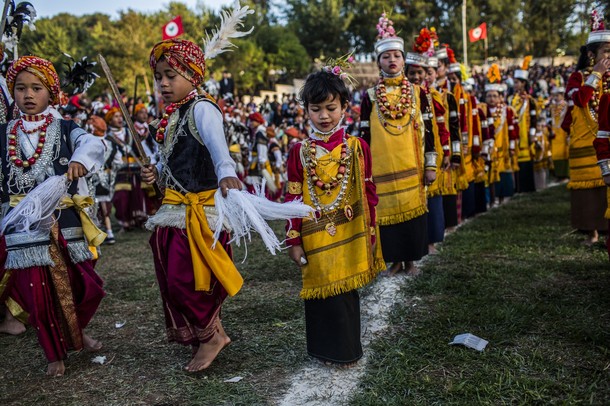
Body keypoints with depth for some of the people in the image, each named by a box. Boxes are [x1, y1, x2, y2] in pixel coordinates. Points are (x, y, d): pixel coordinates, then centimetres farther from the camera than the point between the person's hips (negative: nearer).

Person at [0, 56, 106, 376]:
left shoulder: (65, 129, 3)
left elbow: (92, 143, -18)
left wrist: (80, 160, -38)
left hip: (63, 221, 0)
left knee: (83, 285, 7)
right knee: (36, 293, 4)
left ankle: (74, 334, 39)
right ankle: (55, 353, 26)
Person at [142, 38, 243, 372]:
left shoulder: (202, 109, -13)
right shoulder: (172, 116, 14)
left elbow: (217, 145, -32)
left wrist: (227, 173, -50)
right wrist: (157, 173, 6)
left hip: (202, 208, -9)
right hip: (175, 207, 9)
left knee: (185, 277, -9)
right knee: (171, 279, 14)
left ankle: (211, 335, 14)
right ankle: (201, 337, 31)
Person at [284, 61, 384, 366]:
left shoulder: (357, 148, 1)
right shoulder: (300, 152, 1)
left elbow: (369, 193, 5)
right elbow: (293, 198, 2)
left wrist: (371, 235, 5)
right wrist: (294, 240, 0)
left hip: (350, 237, 0)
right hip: (315, 238, 0)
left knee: (346, 291, 8)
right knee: (321, 291, 6)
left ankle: (346, 348, 28)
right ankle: (326, 349, 26)